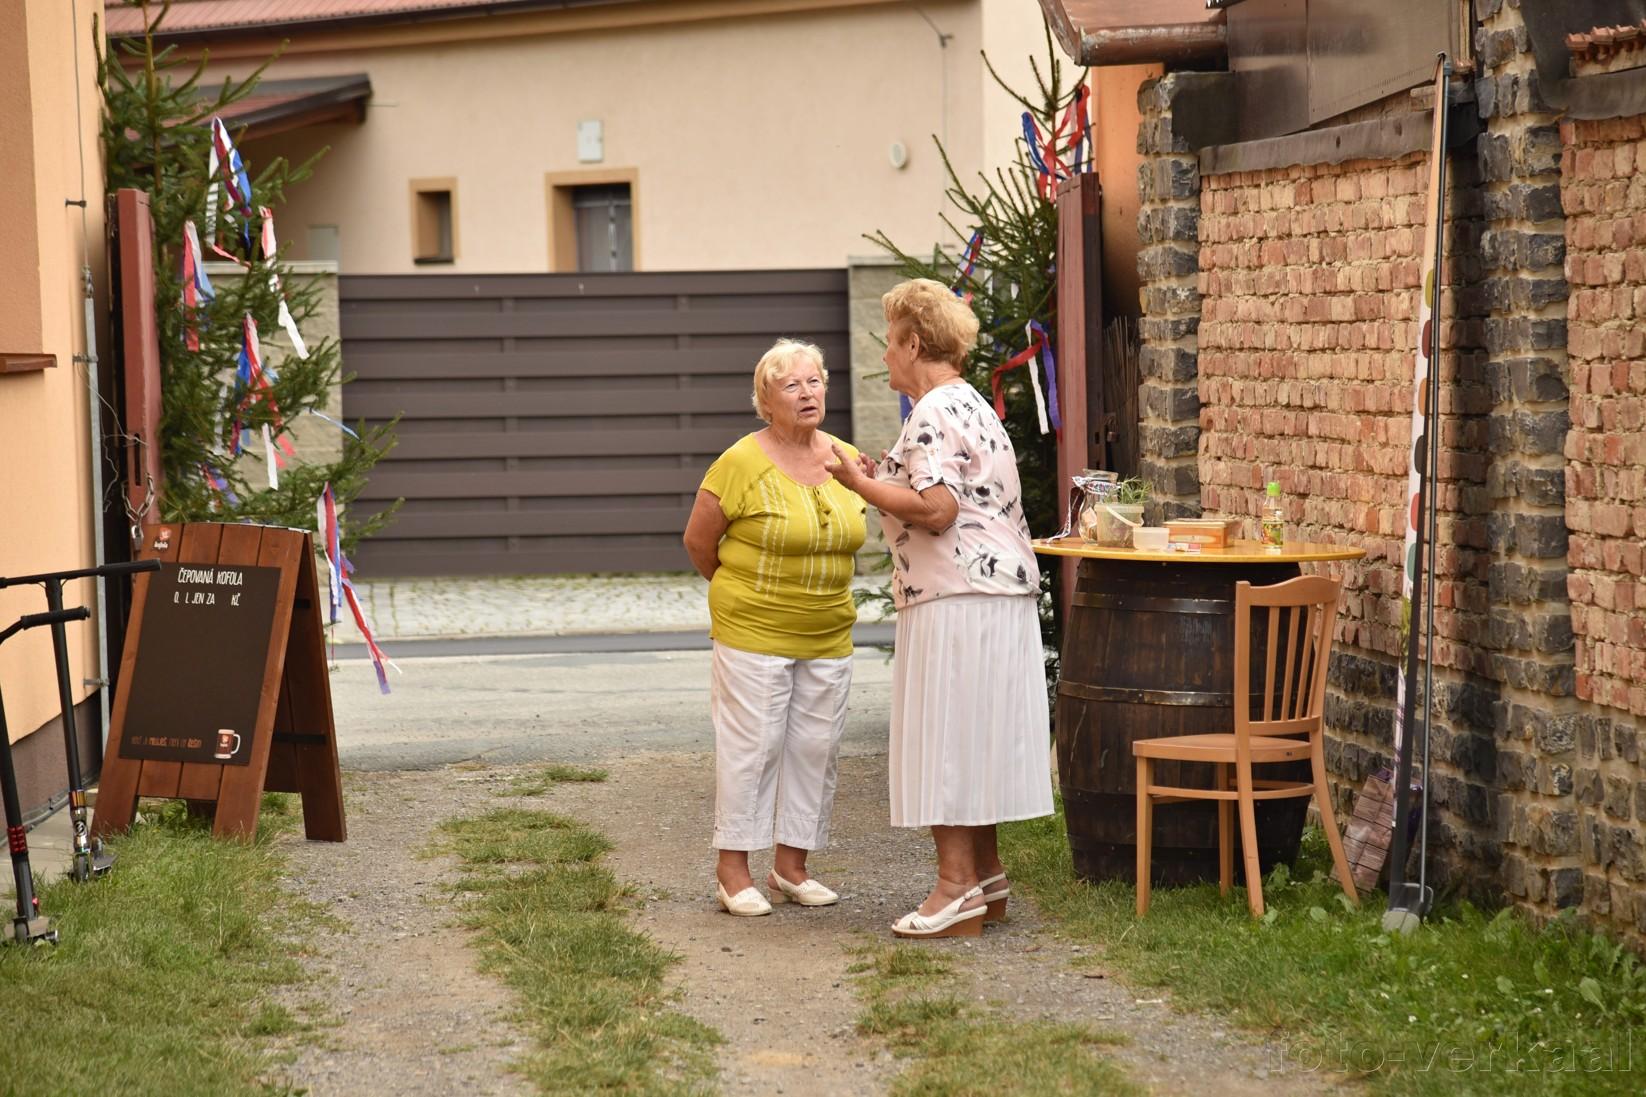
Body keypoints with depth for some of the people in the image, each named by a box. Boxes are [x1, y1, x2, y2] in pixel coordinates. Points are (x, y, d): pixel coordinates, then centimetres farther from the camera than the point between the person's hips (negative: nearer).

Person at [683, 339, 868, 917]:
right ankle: (733, 870, 5)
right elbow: (698, 541, -3)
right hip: (753, 634, -6)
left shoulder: (846, 458, 5)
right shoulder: (742, 463, -12)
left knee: (815, 748, 8)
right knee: (751, 745, -3)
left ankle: (791, 867, 18)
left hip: (828, 636, 6)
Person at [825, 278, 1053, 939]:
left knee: (945, 738, -6)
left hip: (955, 599, -10)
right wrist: (886, 482, 19)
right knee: (971, 736, 14)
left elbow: (936, 510, -22)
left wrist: (863, 485, -12)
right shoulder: (972, 405, 18)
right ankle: (986, 877, 18)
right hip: (1001, 593, 10)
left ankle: (958, 888, -6)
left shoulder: (935, 413, -14)